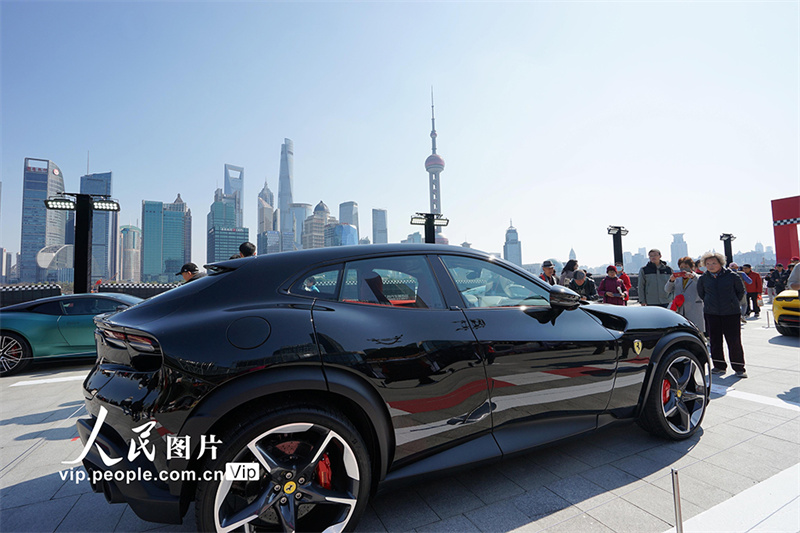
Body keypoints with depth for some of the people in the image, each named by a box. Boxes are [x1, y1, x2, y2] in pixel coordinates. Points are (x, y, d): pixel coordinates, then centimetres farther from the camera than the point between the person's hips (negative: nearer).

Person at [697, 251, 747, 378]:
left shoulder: (732, 276, -2)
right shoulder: (703, 279, 3)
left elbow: (741, 291, 11)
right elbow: (700, 293, 19)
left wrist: (733, 303, 8)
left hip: (731, 313, -2)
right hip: (711, 314, 2)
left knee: (734, 341, -1)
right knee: (715, 341, 6)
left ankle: (739, 368, 12)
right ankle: (719, 366, 17)